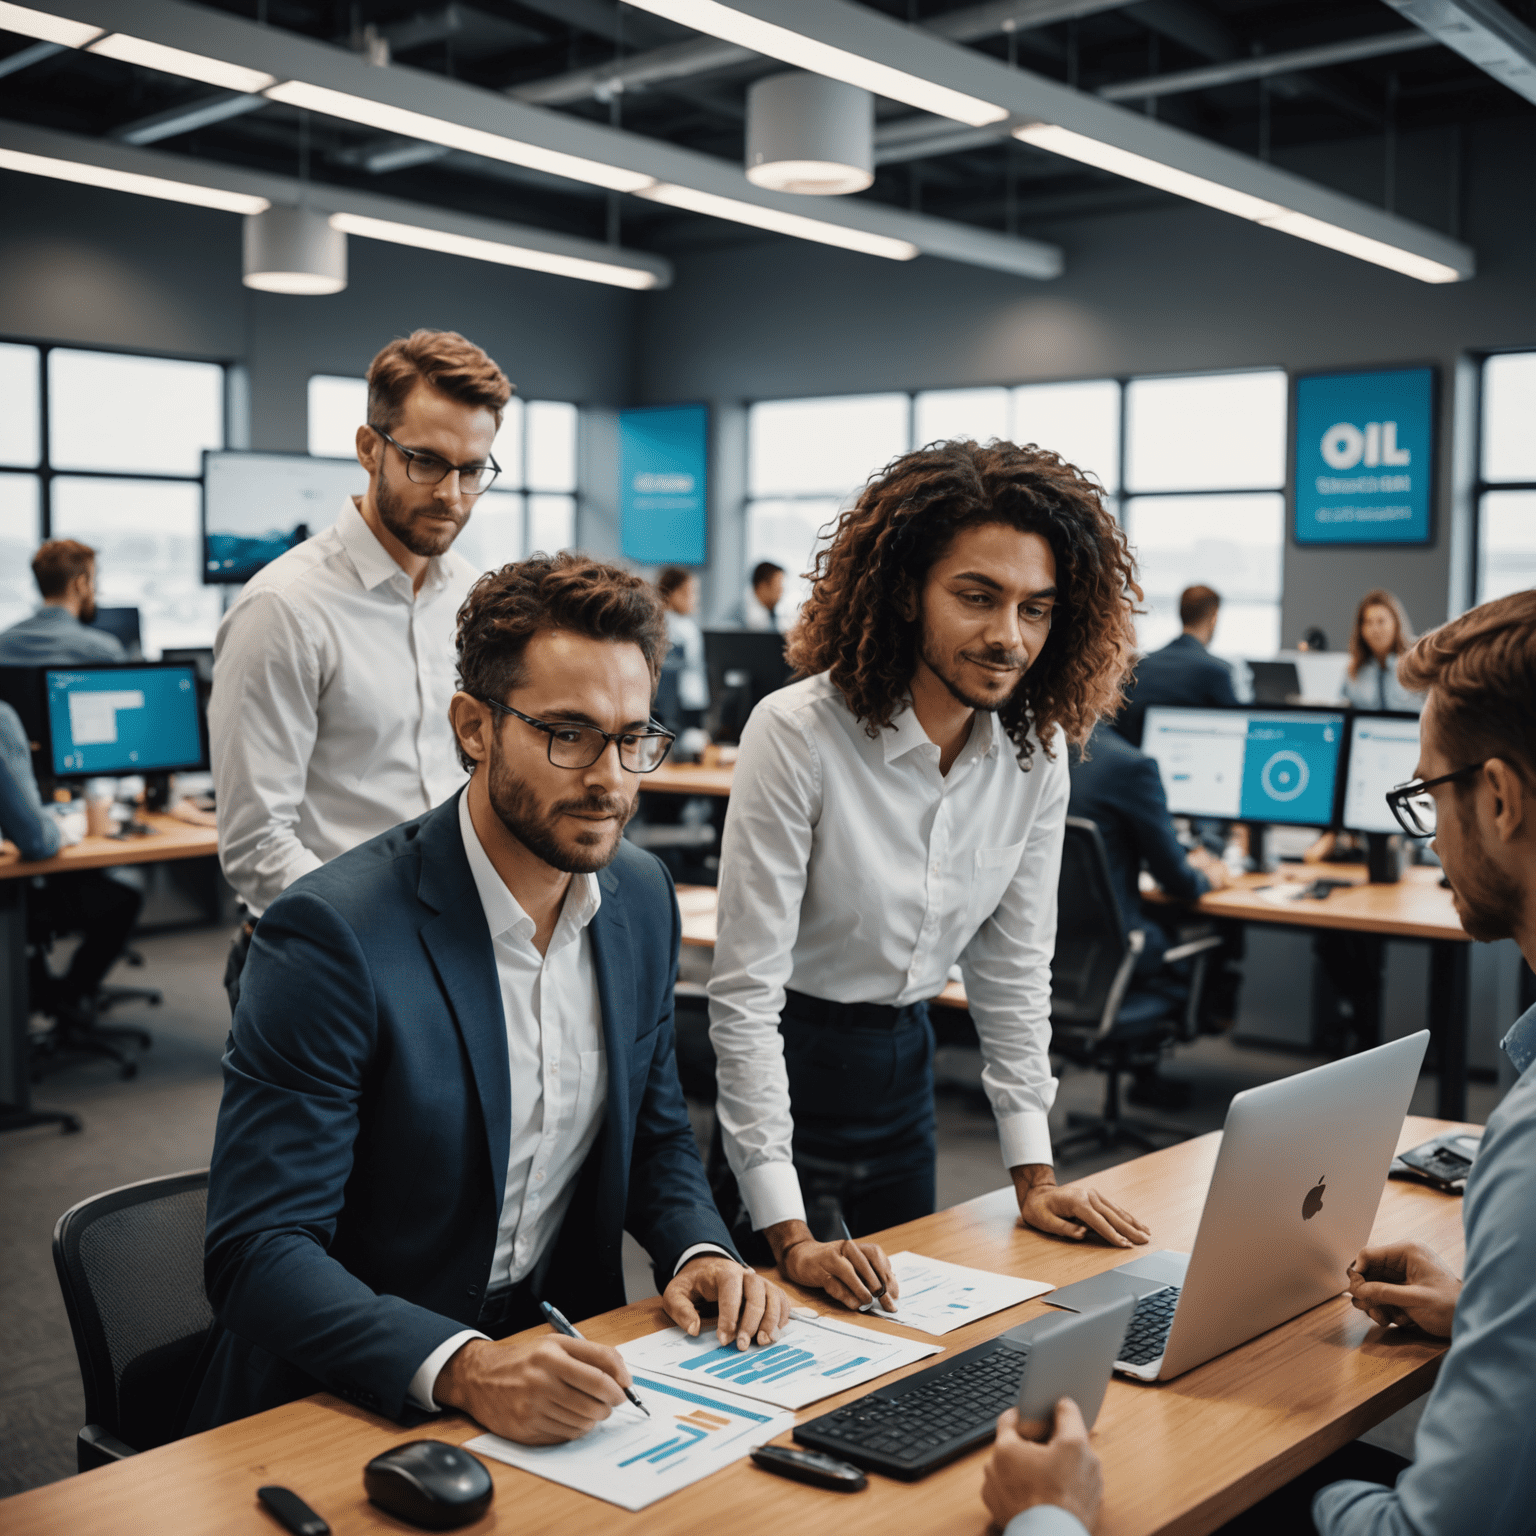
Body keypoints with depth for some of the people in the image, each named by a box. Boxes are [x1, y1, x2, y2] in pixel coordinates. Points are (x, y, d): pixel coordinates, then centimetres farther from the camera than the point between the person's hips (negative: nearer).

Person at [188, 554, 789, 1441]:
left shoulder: (642, 898, 2)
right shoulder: (335, 933, -20)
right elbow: (258, 1253, -21)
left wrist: (700, 1251, -6)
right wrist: (465, 1369, -35)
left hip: (560, 1362, 5)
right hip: (352, 1403, -5)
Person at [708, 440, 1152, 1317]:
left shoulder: (1037, 753, -7)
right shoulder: (798, 735, -24)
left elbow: (1014, 967, 3)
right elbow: (746, 990, -24)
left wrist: (1034, 1174, -1)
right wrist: (788, 1233, -27)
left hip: (904, 1064, 5)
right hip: (788, 1061, -5)